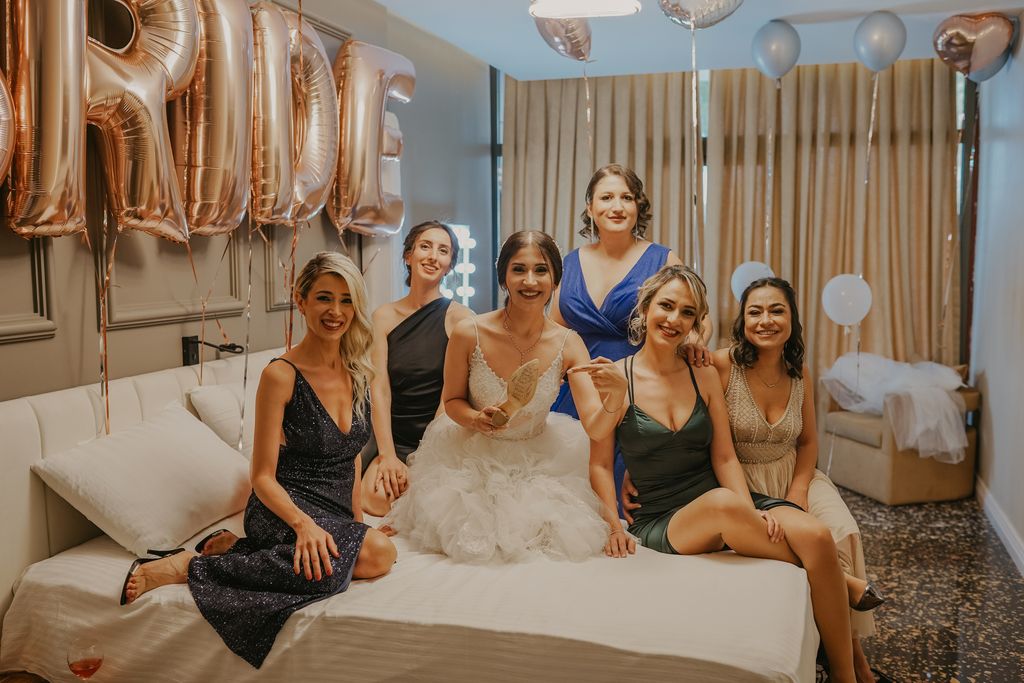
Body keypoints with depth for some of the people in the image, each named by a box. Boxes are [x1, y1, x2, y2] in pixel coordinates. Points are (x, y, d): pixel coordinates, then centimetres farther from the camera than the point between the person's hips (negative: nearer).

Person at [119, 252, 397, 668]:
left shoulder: (356, 372, 8)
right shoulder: (281, 376, -10)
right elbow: (263, 477, -9)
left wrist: (358, 523, 10)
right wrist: (304, 524, -26)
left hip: (335, 516, 7)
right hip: (285, 510, -7)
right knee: (378, 553, -35)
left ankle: (239, 550, 1)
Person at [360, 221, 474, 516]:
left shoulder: (459, 317, -6)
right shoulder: (384, 316, 4)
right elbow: (379, 389, -4)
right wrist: (388, 455, -14)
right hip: (394, 438, 3)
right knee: (374, 496, -22)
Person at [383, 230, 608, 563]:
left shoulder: (568, 344, -15)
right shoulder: (469, 334, -19)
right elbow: (452, 400, -3)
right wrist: (477, 419, -24)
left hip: (539, 459, 2)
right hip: (473, 457, -2)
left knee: (565, 536, -8)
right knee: (472, 545, -8)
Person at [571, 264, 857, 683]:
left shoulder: (705, 377, 7)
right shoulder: (612, 378, -2)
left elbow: (724, 458, 3)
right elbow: (599, 464, 0)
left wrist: (749, 513, -14)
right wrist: (614, 525, -13)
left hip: (727, 508, 3)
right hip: (660, 520, -3)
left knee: (816, 535, -25)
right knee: (721, 502, -37)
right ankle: (839, 581, -14)